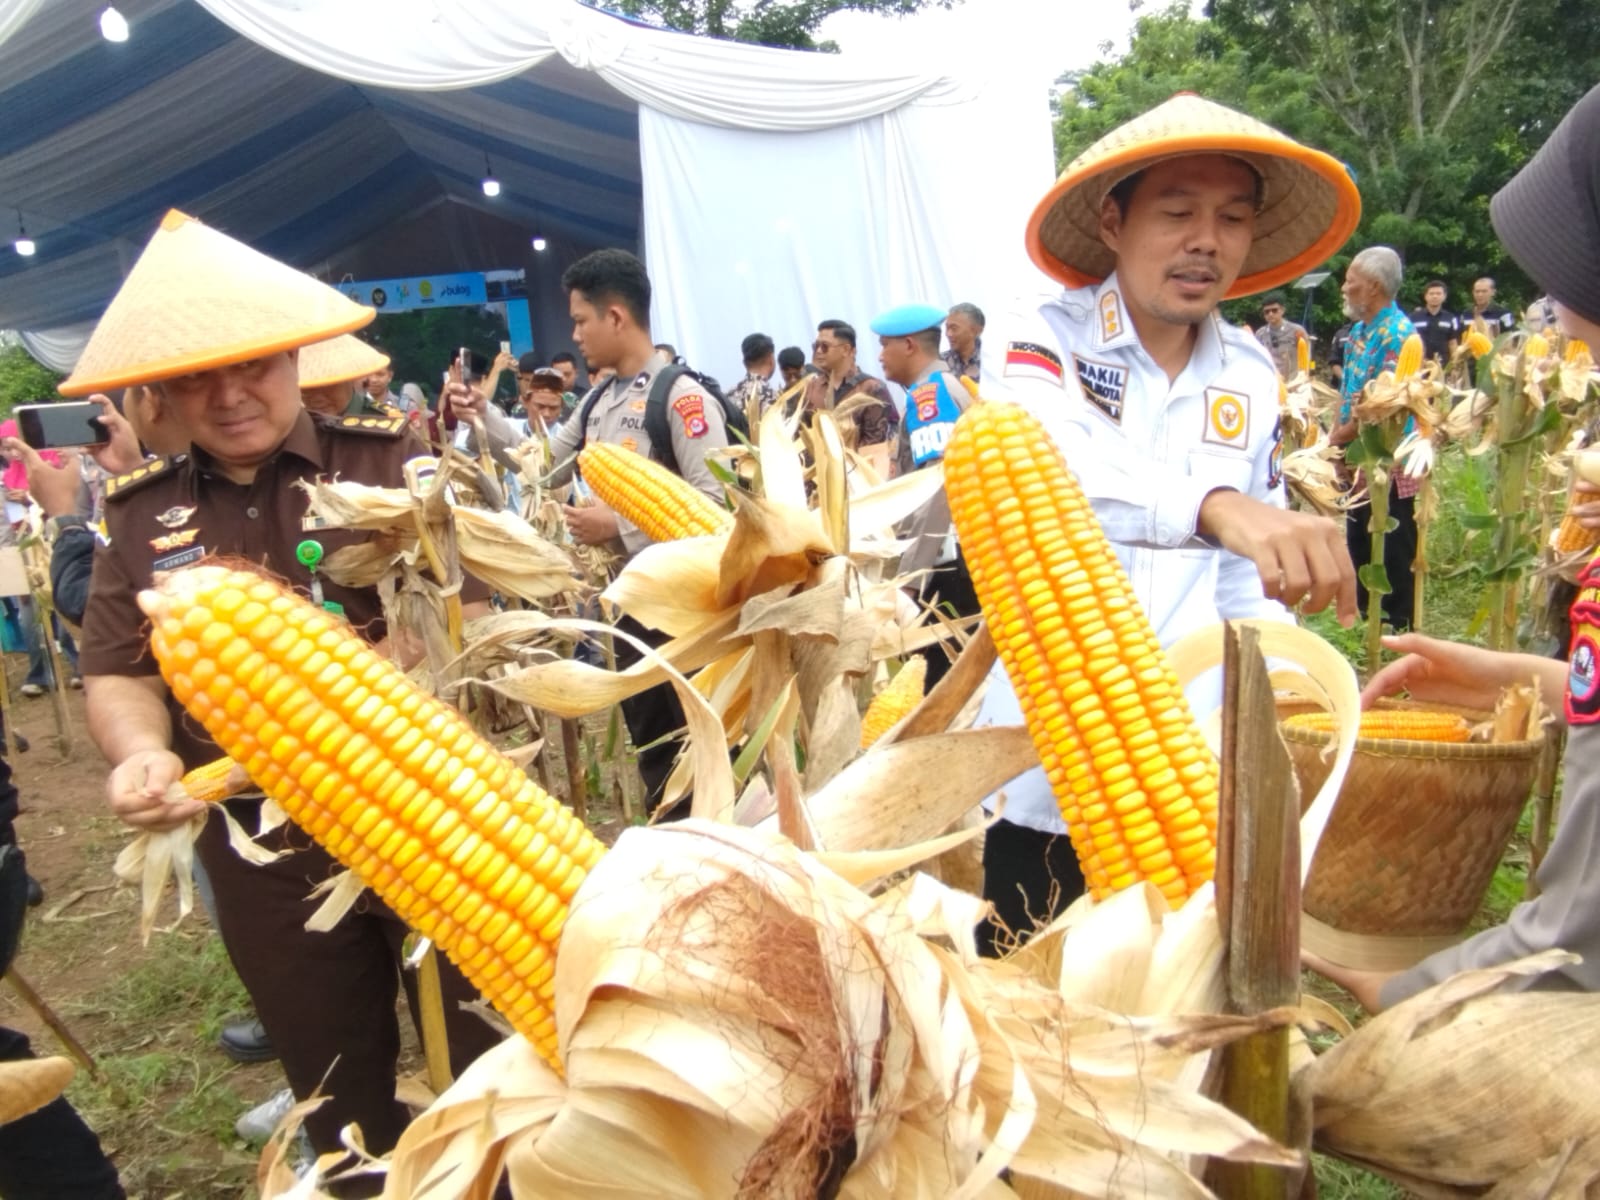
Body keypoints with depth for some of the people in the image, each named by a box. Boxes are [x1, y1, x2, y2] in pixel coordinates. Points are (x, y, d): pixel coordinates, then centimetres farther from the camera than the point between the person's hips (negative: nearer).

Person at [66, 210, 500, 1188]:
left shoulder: (388, 461, -5)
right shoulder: (141, 515, 3)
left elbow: (467, 614, -13)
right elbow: (119, 673, 4)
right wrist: (140, 755, -19)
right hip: (260, 849, 3)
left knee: (494, 1060, 12)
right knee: (337, 1088, 20)